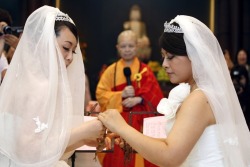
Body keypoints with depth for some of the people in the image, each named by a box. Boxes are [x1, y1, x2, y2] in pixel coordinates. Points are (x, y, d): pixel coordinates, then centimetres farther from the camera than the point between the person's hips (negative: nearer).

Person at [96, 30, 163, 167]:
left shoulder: (145, 71, 3)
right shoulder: (111, 70, 5)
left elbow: (154, 96, -2)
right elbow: (100, 94, -1)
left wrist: (138, 99, -18)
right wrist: (121, 95, -15)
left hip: (140, 121, -1)